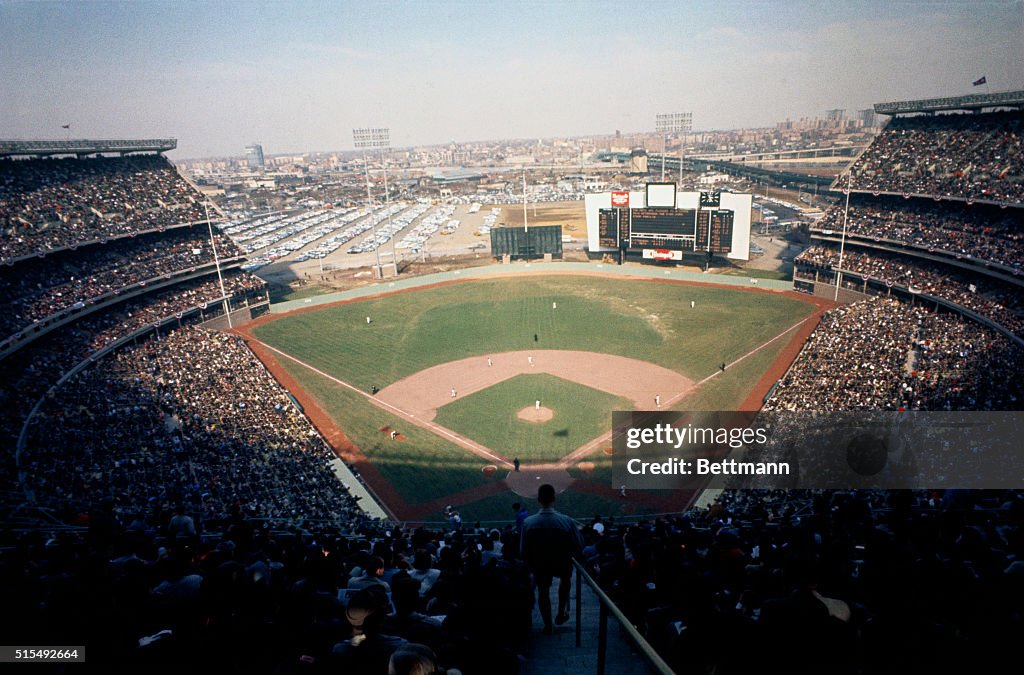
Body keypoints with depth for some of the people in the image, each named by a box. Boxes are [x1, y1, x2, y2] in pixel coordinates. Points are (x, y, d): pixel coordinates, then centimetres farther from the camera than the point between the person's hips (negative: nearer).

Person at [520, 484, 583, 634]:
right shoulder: (566, 521, -27)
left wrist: (531, 566, 5)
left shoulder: (528, 523, -24)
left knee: (543, 593, 27)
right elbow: (579, 547, -15)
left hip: (540, 567, 0)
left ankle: (548, 626, 43)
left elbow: (523, 551, -14)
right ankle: (561, 614, 39)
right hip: (562, 565, 0)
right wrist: (568, 555, 6)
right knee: (565, 579, 35)